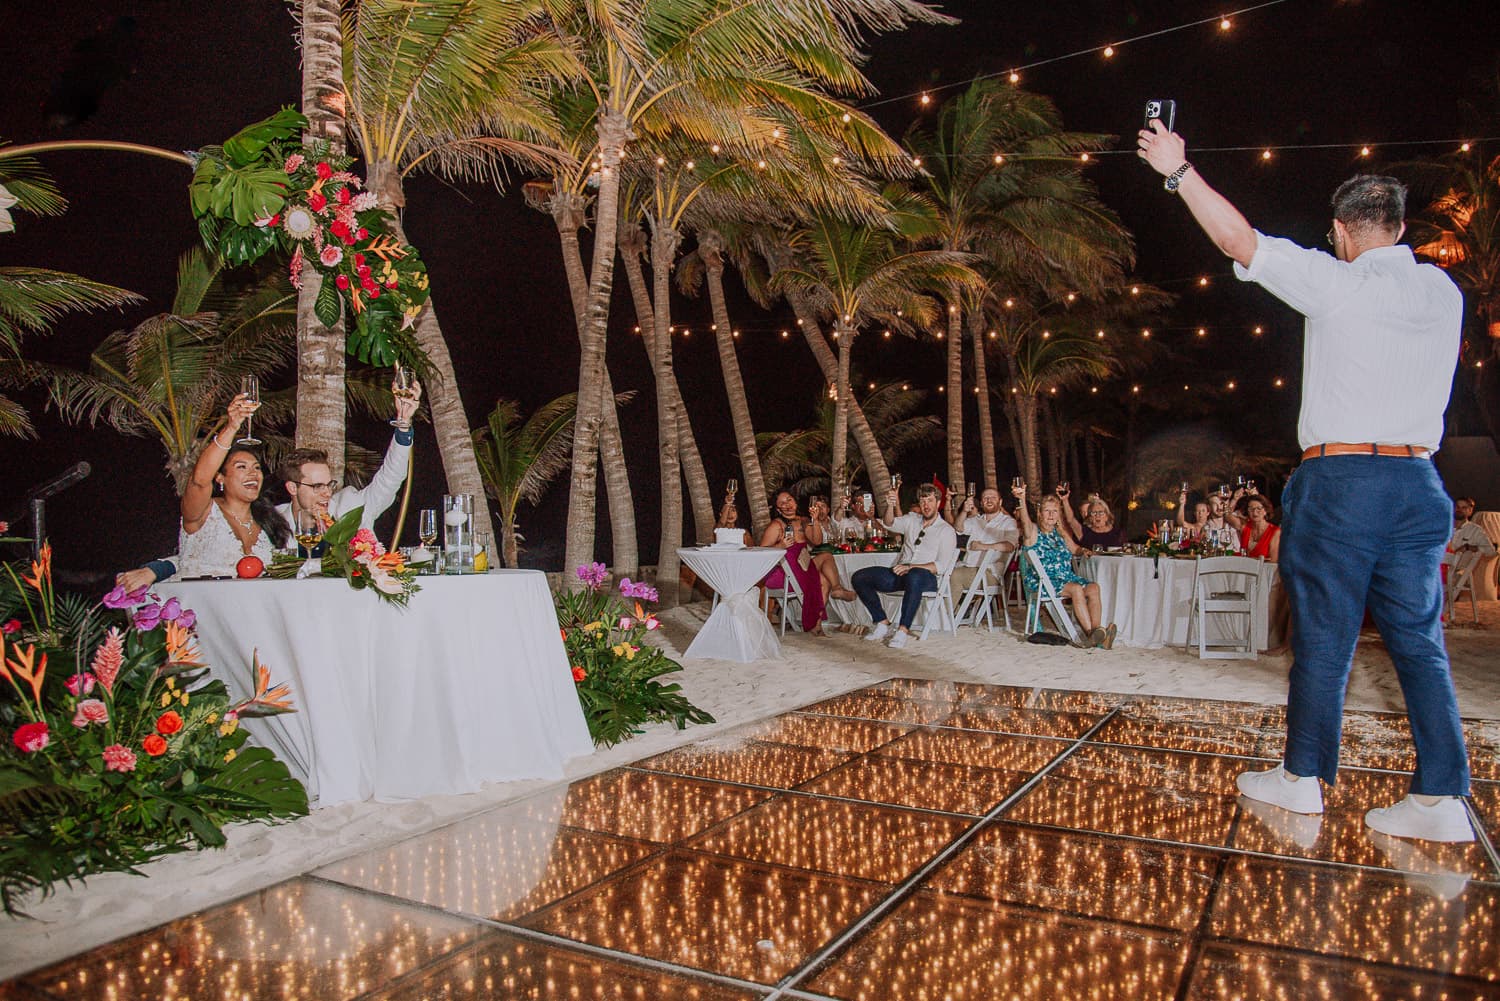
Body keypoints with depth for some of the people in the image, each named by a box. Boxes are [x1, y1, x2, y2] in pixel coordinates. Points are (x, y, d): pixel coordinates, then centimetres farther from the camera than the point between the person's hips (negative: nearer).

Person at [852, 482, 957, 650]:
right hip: (900, 573, 6)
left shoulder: (946, 531, 4)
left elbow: (941, 565, -8)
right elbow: (889, 524, 3)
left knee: (914, 577, -42)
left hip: (926, 576, -6)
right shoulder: (912, 520, 20)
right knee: (859, 577, -12)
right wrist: (890, 506, -18)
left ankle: (903, 630, -36)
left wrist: (911, 567, -20)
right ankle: (883, 624, -8)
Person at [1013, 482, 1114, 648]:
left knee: (1093, 587, -20)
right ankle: (1091, 633, -31)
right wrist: (1022, 500, -45)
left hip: (1066, 577, 6)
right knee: (1076, 589, -30)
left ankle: (1096, 630, -31)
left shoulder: (1059, 532, 18)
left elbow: (1075, 549, 31)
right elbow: (1026, 522, -25)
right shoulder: (1033, 531, -2)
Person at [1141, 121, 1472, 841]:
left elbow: (1237, 239, -10)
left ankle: (1302, 778, 15)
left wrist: (1178, 169, -3)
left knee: (1325, 634, 3)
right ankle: (1443, 798, 6)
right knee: (1419, 639, 7)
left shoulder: (1337, 283, -7)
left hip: (1341, 478, -5)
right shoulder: (1444, 293, 11)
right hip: (1418, 481, 5)